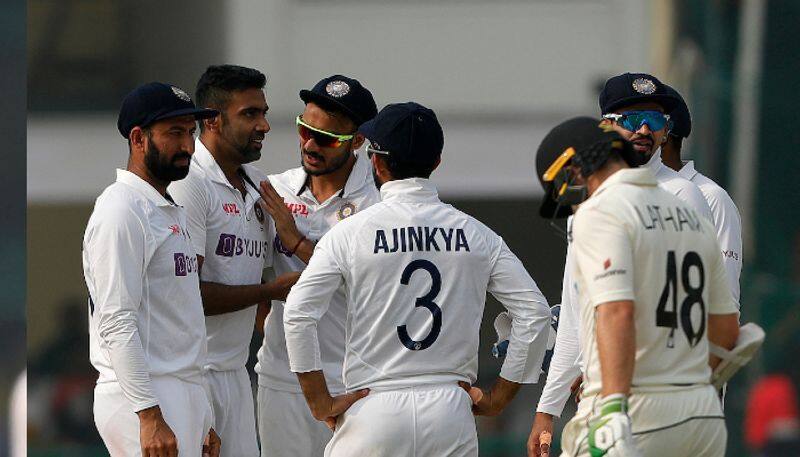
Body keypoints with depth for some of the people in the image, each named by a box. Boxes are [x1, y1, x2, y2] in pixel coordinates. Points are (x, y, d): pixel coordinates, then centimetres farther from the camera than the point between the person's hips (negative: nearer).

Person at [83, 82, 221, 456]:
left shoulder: (171, 211, 20)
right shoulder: (121, 211, -11)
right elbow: (117, 324, -18)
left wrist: (201, 423, 21)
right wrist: (150, 416, -23)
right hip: (144, 399, -9)